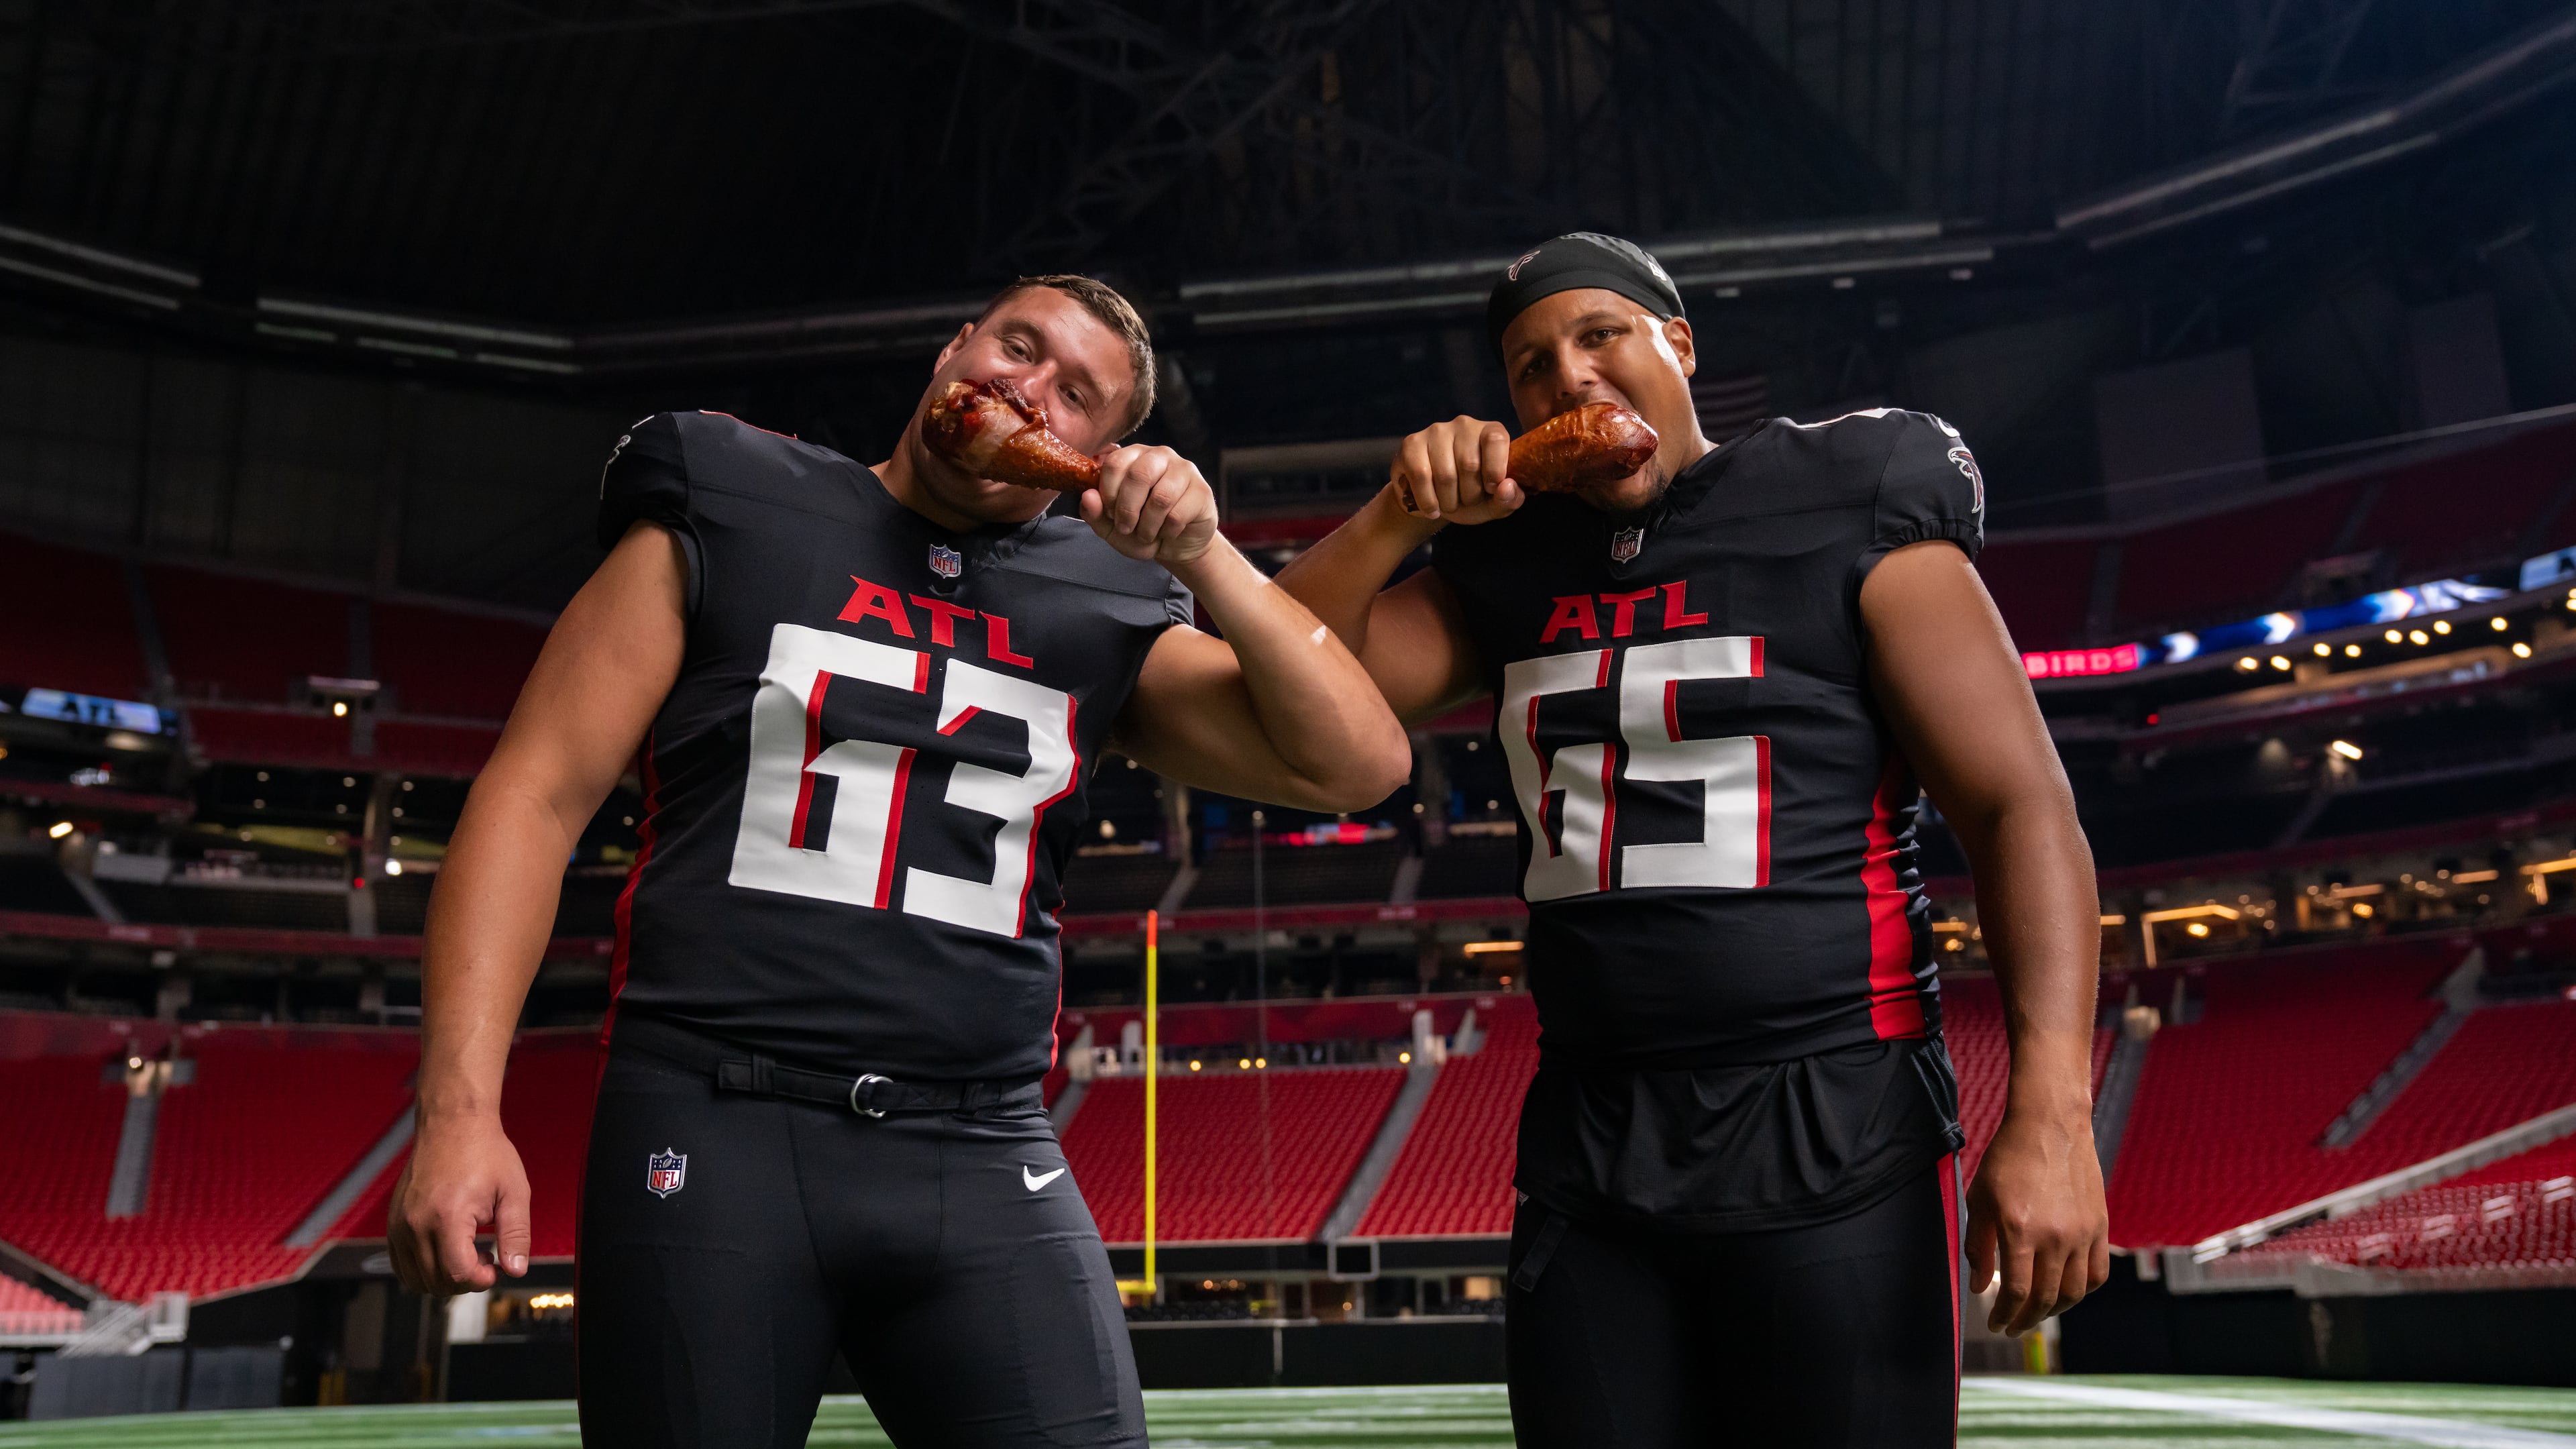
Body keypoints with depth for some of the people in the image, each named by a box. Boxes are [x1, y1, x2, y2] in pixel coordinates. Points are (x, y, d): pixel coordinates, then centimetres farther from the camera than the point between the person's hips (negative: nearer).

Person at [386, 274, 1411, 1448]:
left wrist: (1205, 558, -3)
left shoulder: (1102, 613, 12)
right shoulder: (724, 519, 7)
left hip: (985, 1166, 2)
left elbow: (1356, 766, 7)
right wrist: (460, 1107, -9)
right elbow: (536, 795, 1)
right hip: (714, 1129, -1)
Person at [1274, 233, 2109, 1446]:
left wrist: (2051, 1115, -18)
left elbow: (2022, 808, -8)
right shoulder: (1513, 568, 11)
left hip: (1832, 1135, -4)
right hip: (1589, 1145, 5)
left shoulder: (1845, 517, -3)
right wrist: (1398, 516, -6)